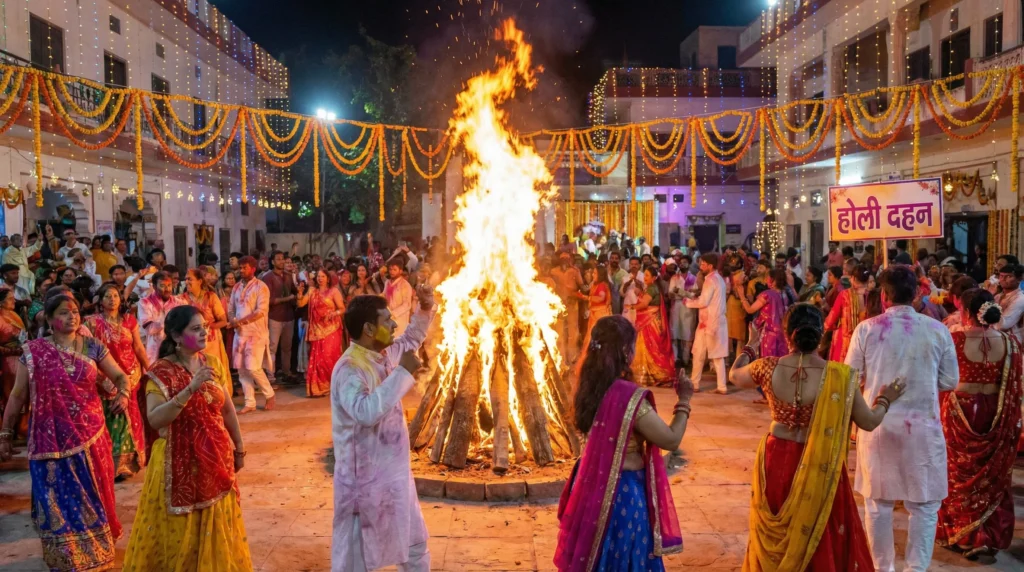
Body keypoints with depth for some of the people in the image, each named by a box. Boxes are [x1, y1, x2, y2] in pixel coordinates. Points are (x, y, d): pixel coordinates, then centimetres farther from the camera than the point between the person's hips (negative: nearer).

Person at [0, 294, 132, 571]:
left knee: (93, 496, 13)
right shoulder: (33, 351, -4)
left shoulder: (92, 346, -1)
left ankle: (96, 549, 34)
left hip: (90, 435, 2)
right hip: (52, 440, -1)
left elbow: (120, 376, 6)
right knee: (59, 502, 5)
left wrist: (123, 393, -17)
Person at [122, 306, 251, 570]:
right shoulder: (162, 371, -15)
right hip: (180, 462, -5)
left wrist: (239, 448, 14)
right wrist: (190, 389, -34)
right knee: (179, 532, 8)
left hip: (216, 458, 5)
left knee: (216, 528, 17)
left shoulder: (212, 363, 1)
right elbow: (154, 419, -27)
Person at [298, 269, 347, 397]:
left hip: (331, 329, -4)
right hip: (317, 329, 4)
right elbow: (300, 304, 2)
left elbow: (342, 309, -4)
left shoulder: (334, 291, 1)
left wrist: (334, 313, -23)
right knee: (317, 357, 3)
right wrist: (300, 293, -12)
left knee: (329, 356, -10)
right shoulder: (312, 291, 11)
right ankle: (318, 386, 11)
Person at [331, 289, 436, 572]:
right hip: (365, 478, -9)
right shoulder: (349, 369, -26)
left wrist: (425, 309, 8)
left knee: (414, 542, 24)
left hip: (394, 471, 9)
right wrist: (403, 372, -35)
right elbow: (366, 411, -43)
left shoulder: (385, 354, 1)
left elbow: (411, 339, 24)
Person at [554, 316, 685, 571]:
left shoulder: (591, 388, -3)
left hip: (592, 486, 7)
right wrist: (684, 401, -6)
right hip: (623, 492, -7)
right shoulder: (629, 396, -25)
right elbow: (671, 440, -20)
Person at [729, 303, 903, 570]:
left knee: (774, 538, 23)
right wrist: (885, 400, 16)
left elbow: (734, 375, 9)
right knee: (823, 539, 19)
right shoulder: (839, 376, -17)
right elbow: (869, 422, -5)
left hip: (776, 462, 2)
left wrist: (748, 349, 28)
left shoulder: (768, 368, -13)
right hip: (819, 466, -2)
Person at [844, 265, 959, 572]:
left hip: (878, 424, 1)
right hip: (922, 426, -1)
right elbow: (950, 381, 2)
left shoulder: (866, 329, -5)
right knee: (924, 504, 12)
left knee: (878, 502, 14)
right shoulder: (937, 330, -5)